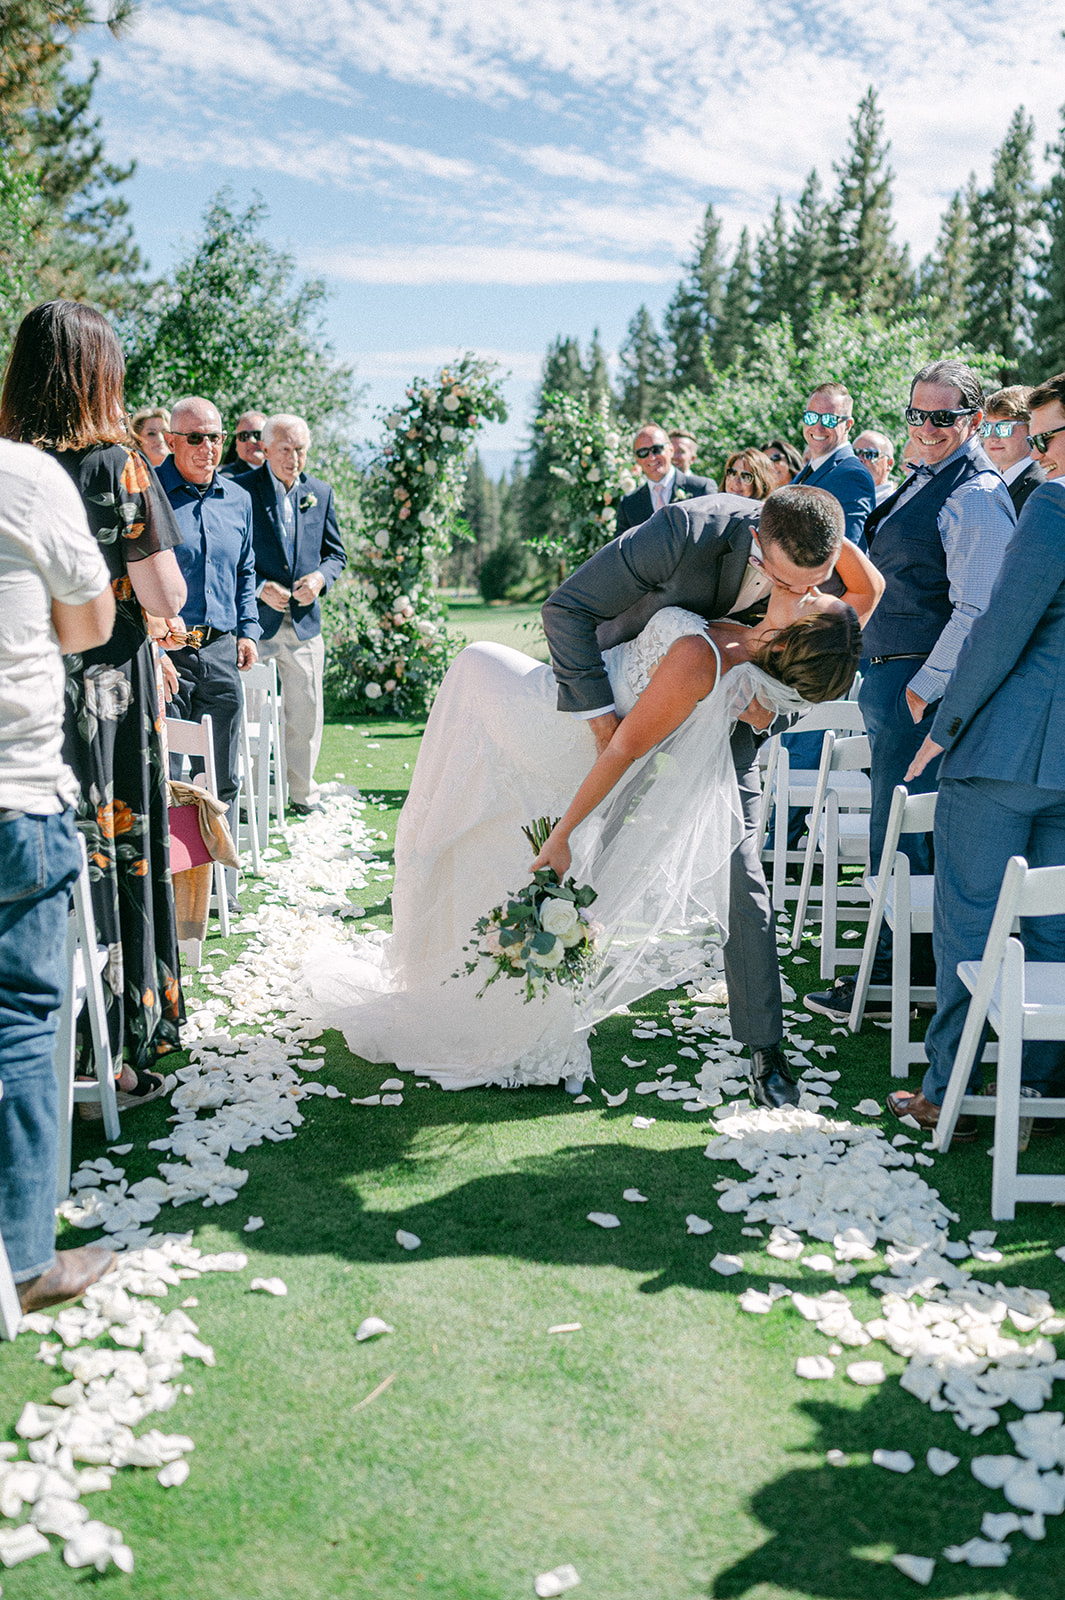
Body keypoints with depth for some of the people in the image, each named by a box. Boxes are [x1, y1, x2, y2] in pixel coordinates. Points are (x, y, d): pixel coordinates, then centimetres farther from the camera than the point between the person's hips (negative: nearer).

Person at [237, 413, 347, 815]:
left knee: (306, 712, 9)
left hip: (304, 621, 4)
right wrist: (260, 587, -16)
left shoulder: (321, 494, 9)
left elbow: (335, 553, 14)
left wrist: (321, 577, -7)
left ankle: (302, 794, 24)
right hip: (254, 619, -4)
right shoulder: (240, 491, -4)